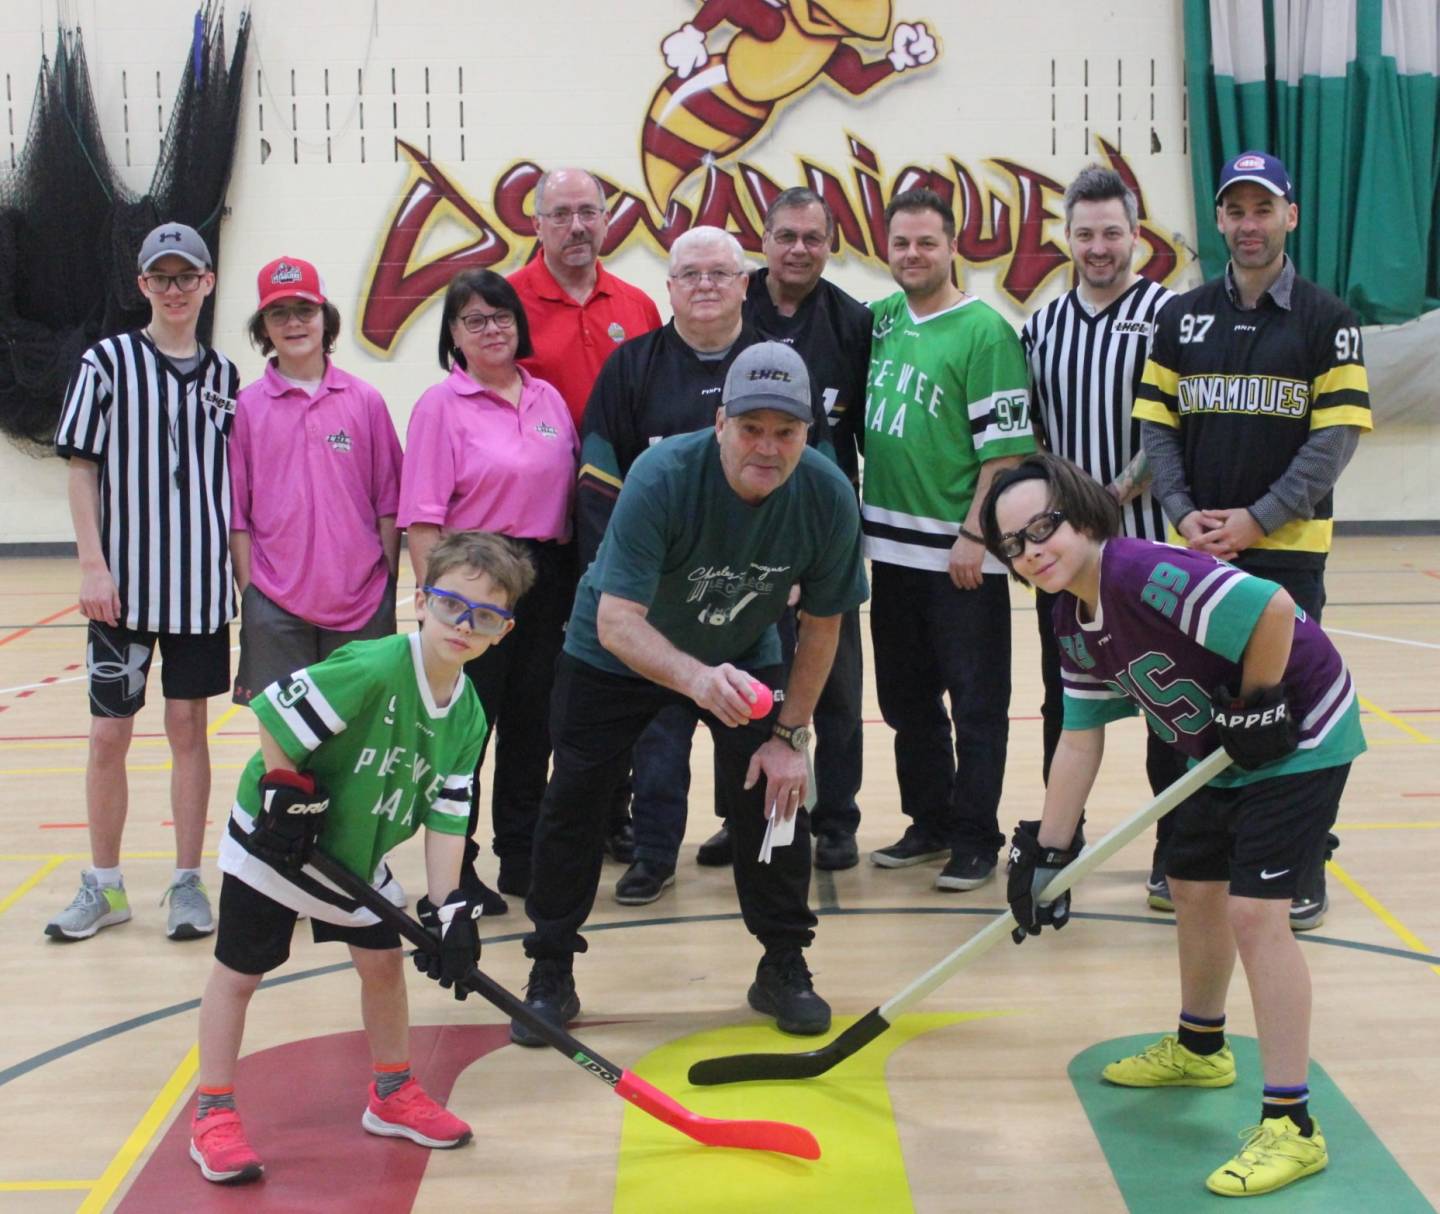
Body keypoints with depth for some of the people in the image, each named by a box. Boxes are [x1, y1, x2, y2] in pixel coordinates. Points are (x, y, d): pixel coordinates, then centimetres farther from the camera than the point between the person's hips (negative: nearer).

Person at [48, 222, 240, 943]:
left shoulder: (222, 374, 7)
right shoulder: (106, 363, -2)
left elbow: (234, 478, 11)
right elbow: (81, 469, -3)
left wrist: (244, 567, 8)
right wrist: (93, 565, -10)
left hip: (201, 583, 2)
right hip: (123, 581, -2)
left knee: (188, 728, 8)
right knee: (109, 733, 3)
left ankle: (188, 882, 17)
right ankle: (104, 886, 18)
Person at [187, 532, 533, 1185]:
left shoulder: (468, 716, -8)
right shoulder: (373, 670, -31)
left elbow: (446, 817, -6)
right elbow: (274, 713, -30)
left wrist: (450, 908, -13)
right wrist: (289, 792, -22)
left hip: (358, 857, 7)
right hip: (274, 842, -6)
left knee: (384, 959, 12)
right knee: (239, 971, 4)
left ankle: (393, 1094, 30)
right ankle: (213, 1114, 16)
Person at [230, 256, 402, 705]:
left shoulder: (366, 401, 4)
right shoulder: (247, 407, 1)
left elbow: (388, 503, 6)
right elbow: (237, 512, 3)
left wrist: (387, 584, 3)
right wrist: (248, 589, -1)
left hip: (361, 601, 1)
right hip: (276, 605, -1)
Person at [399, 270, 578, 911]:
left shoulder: (548, 399, 10)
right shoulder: (441, 405, -5)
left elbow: (571, 490, 13)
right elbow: (423, 518, -9)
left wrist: (571, 584, 8)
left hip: (546, 577, 5)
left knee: (532, 721, 11)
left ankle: (522, 857, 24)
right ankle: (454, 867, 12)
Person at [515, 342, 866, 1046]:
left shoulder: (828, 496, -25)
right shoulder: (662, 477, -37)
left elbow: (821, 625, -9)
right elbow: (617, 622, -42)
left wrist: (790, 733, -11)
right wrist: (695, 678, -60)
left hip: (744, 654, 2)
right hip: (616, 654, -2)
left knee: (776, 789, -9)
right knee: (574, 797, -3)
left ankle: (784, 969, 10)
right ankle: (551, 977, 13)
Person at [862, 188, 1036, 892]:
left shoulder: (984, 332, -10)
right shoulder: (880, 320, 10)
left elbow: (1005, 445, -13)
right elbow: (860, 418, 21)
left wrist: (974, 534, -17)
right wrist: (858, 517, 12)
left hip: (960, 556, -7)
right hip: (890, 547, 7)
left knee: (975, 705, 2)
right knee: (907, 700, 15)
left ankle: (975, 840, 10)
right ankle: (929, 823, 28)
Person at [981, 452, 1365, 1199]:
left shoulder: (1148, 576, -30)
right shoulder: (1074, 623, 0)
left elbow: (1273, 610, -37)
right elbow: (1080, 741, 5)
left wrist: (1257, 706, -22)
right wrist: (1045, 853, 3)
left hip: (1299, 737, -10)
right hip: (1223, 753, 10)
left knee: (1254, 910, -15)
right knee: (1192, 886, 19)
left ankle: (1290, 1124, -8)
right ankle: (1200, 1049, 44)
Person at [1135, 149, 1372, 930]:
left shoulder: (1325, 320, -1)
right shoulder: (1183, 318, 9)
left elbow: (1337, 433, -7)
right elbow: (1155, 422, 6)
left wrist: (1257, 518, -15)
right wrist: (1183, 513, -8)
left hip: (1287, 549, -3)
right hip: (1198, 548, 3)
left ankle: (1302, 875, 11)